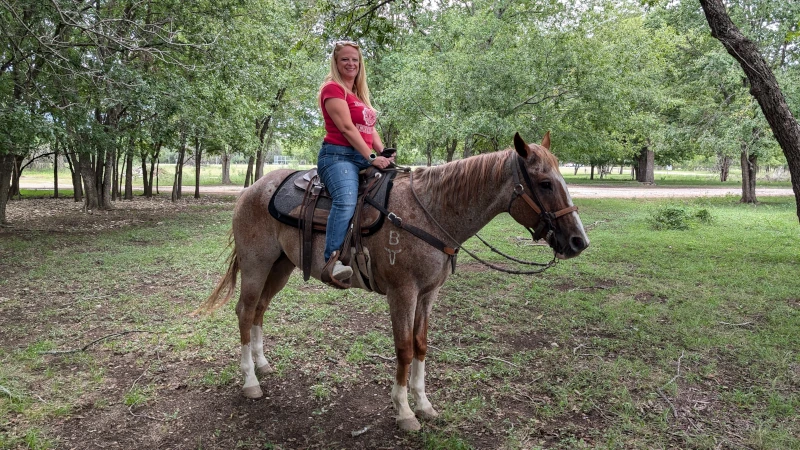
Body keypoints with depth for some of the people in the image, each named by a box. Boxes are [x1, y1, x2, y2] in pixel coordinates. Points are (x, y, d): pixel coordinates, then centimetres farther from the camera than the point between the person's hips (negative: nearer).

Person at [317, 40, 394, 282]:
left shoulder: (360, 94, 25)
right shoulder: (333, 89, -2)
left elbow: (370, 129, 22)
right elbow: (347, 128, -13)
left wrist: (385, 154, 6)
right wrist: (372, 157, -17)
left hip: (363, 158, 9)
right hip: (338, 155, -9)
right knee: (346, 201, -34)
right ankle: (332, 259, -38)